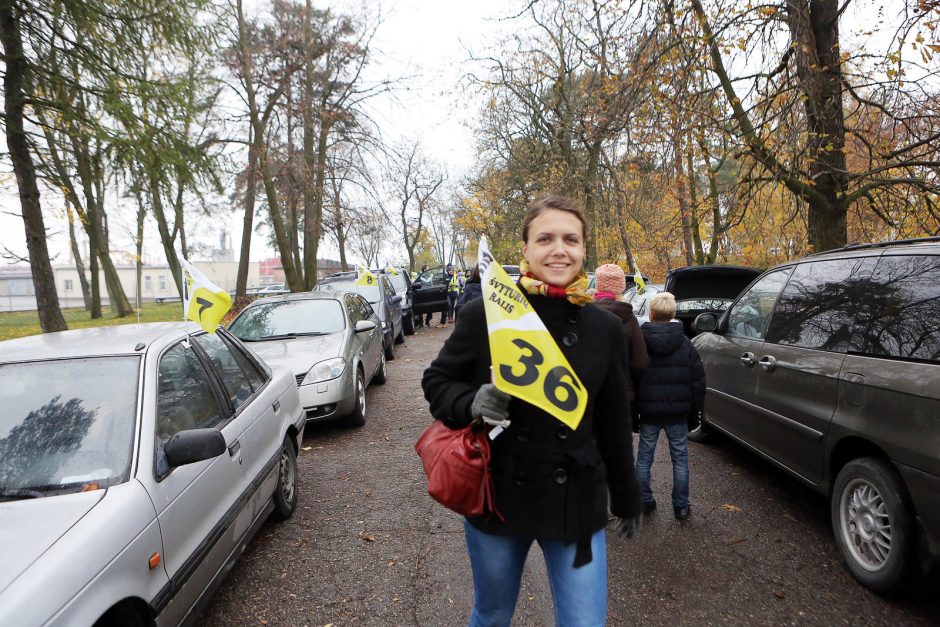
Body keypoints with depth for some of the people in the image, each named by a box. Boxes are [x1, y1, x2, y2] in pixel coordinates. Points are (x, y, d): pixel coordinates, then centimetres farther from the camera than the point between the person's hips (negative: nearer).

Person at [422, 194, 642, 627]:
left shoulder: (604, 328, -2)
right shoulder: (485, 314, -11)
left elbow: (613, 422, 7)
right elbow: (437, 380, -1)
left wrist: (626, 498, 15)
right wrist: (471, 404, -22)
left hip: (576, 502, 1)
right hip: (496, 496, 0)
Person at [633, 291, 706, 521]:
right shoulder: (685, 344, -3)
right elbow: (698, 382, 0)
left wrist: (631, 411, 5)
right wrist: (694, 411, 8)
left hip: (648, 412, -1)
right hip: (678, 413, 1)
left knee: (644, 457, 12)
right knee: (680, 458, 11)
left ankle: (644, 502, 18)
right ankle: (681, 506, 17)